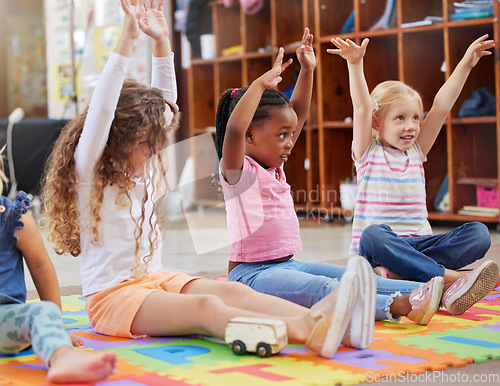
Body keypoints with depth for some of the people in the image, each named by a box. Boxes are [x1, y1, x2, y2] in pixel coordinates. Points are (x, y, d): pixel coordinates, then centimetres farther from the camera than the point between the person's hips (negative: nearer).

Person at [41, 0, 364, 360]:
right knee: (205, 306, -34)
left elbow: (164, 102, 14)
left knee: (231, 290, -23)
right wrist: (127, 40, -25)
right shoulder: (88, 174, -6)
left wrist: (162, 41, 6)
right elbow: (101, 112, -21)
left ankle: (316, 320, -47)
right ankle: (307, 334, -57)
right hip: (113, 296, -7)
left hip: (157, 280, 8)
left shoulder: (144, 172, 14)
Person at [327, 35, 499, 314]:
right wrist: (355, 65, -22)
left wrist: (466, 65, 4)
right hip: (379, 248, -4)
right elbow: (362, 108, -10)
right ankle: (450, 278, -42)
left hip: (420, 244, 4)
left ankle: (398, 271, -36)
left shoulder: (417, 152, 15)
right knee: (374, 234, -39)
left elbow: (441, 107, 9)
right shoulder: (369, 153, 4)